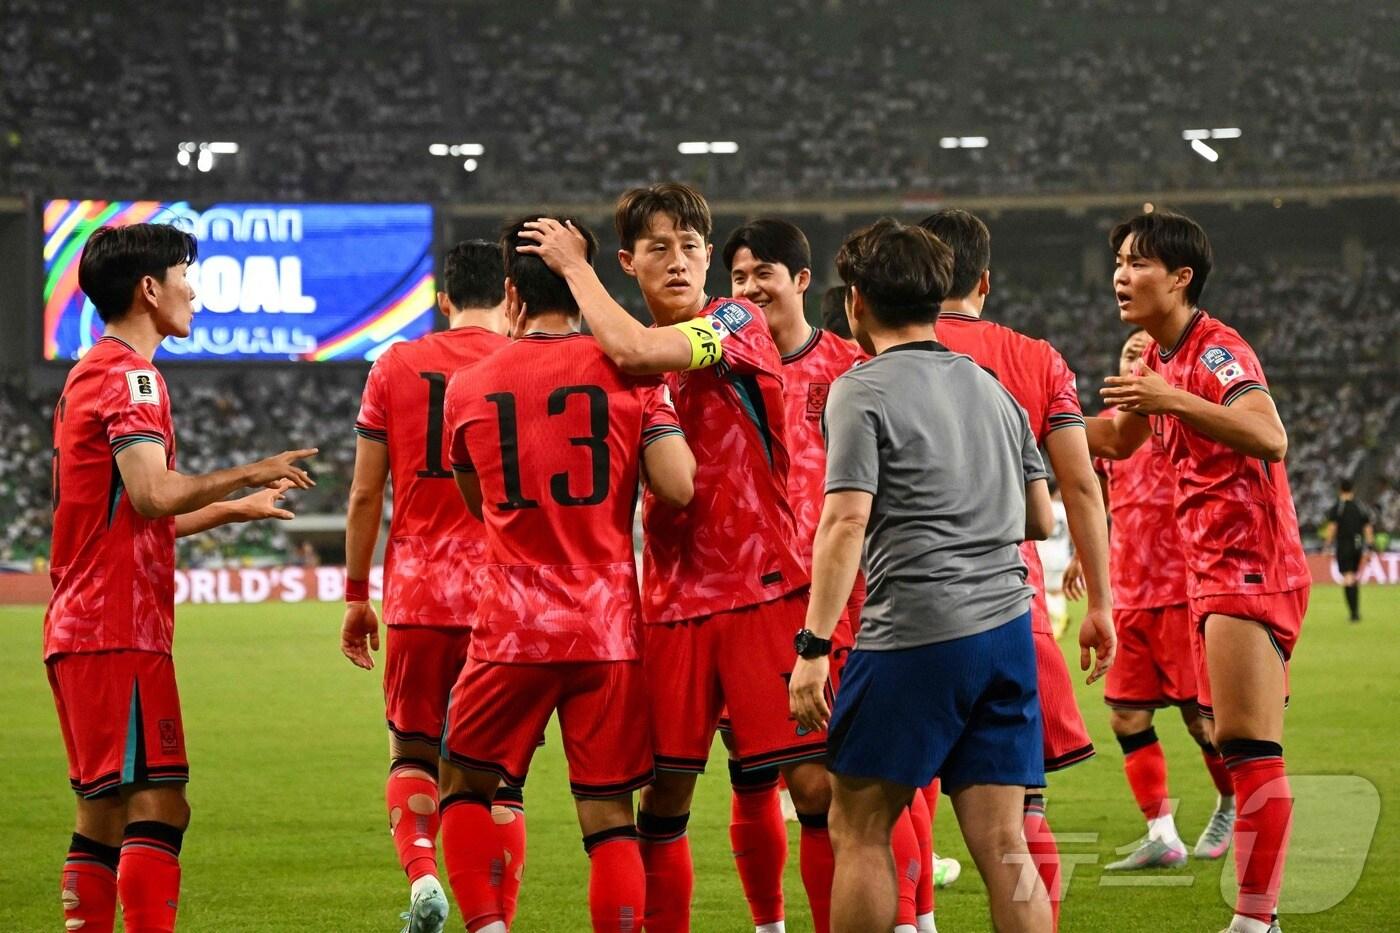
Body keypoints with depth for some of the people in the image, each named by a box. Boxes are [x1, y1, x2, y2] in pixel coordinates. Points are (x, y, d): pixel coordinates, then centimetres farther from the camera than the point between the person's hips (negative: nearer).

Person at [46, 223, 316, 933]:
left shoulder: (89, 374, 22)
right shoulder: (129, 375, -10)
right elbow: (153, 494, -23)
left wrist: (234, 509, 33)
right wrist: (248, 475, -11)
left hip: (79, 632, 10)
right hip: (121, 633, -10)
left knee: (103, 813, 10)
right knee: (158, 806, -13)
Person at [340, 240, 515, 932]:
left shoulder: (395, 367, 4)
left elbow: (364, 497, 4)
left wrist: (355, 596, 12)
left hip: (417, 596, 1)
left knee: (412, 755, 13)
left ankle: (420, 877, -11)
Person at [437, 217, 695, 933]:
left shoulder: (467, 388, 4)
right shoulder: (628, 371, -2)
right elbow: (678, 487, -10)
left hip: (511, 629, 0)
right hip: (608, 628, 0)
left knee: (465, 781, 17)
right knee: (609, 813, 3)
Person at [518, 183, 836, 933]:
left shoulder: (739, 324, -6)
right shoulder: (624, 358, 12)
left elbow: (633, 350, -23)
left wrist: (573, 266, -9)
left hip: (764, 590, -5)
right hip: (673, 602, 5)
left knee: (816, 786, -8)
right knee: (664, 797, 4)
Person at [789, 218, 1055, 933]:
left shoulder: (862, 391, -4)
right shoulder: (991, 388, 17)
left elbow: (845, 523, -13)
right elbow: (1041, 520, 19)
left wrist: (813, 645, -14)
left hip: (915, 635, -6)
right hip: (1008, 626, 6)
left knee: (858, 828, 5)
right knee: (1001, 846, 4)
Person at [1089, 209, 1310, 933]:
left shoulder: (1216, 350, -14)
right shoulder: (1160, 357, 15)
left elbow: (1270, 439, -31)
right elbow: (1117, 438, 32)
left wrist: (1172, 399, -35)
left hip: (1250, 569, -10)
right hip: (1212, 573, 10)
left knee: (1249, 749, -13)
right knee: (1235, 746, 10)